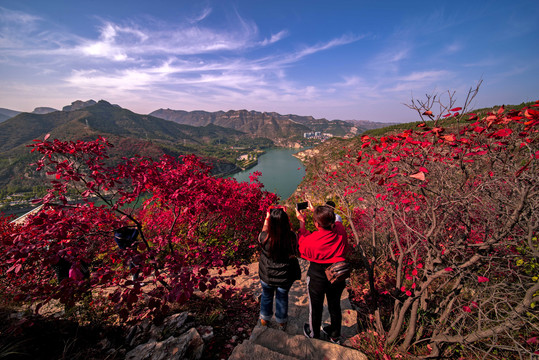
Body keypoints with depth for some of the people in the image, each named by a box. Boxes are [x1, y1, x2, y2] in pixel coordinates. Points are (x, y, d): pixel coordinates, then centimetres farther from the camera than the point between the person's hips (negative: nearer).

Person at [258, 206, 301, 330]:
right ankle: (281, 322, 52)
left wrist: (267, 218, 0)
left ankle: (265, 320, 53)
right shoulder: (292, 237, -28)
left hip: (267, 276, 0)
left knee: (266, 296, 28)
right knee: (282, 297, 27)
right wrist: (284, 218, -5)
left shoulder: (266, 237, -30)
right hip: (285, 277, 1)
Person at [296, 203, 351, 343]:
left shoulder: (312, 240, -34)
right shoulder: (341, 230, -24)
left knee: (316, 307, 24)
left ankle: (313, 335, 51)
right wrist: (314, 210, 6)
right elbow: (331, 222, 0)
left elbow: (302, 243, -9)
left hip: (318, 276, -3)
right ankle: (335, 335, 54)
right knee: (335, 305, 28)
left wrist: (301, 221, -2)